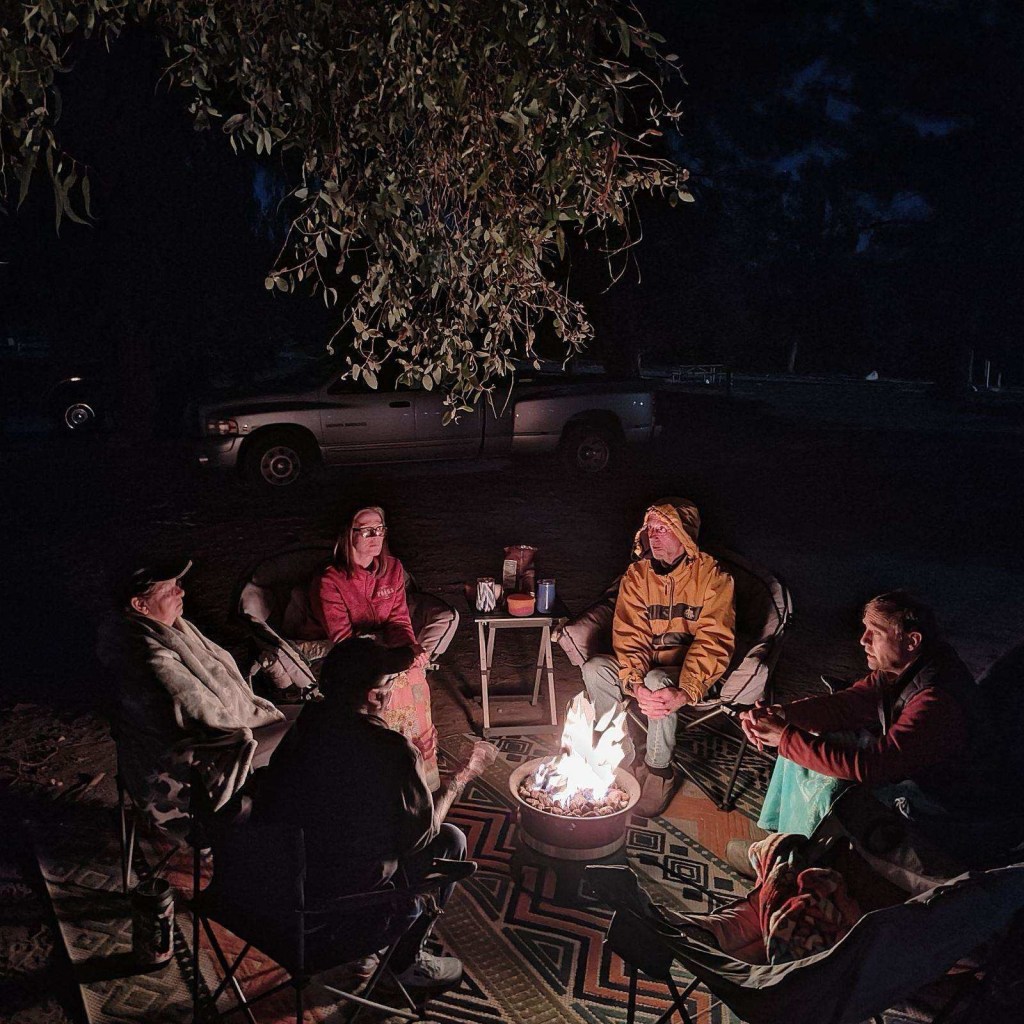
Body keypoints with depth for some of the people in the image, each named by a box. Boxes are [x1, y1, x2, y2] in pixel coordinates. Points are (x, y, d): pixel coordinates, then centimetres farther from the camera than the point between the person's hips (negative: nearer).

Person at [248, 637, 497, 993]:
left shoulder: (308, 721, -5)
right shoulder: (392, 750, -25)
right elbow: (419, 833, -10)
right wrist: (462, 777, 2)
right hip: (333, 895, -6)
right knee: (450, 841, 9)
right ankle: (406, 960, 22)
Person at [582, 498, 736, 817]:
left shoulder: (712, 575, -12)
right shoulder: (637, 575, -1)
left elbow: (713, 641, -20)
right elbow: (629, 636, -8)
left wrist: (684, 692, -34)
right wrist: (635, 685, -27)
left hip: (689, 671, -4)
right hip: (646, 666, 4)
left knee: (658, 682, -35)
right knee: (595, 668, -23)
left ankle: (659, 770, -12)